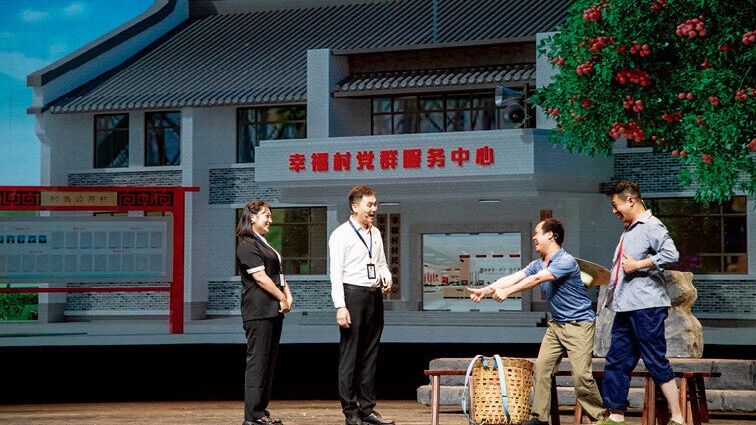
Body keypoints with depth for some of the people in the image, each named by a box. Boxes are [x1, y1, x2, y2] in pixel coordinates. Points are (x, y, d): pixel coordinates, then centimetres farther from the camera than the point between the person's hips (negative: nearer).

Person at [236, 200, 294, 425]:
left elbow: (279, 273, 19)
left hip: (273, 310, 10)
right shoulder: (248, 245, -9)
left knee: (269, 361, 11)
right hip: (258, 311, -10)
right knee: (257, 360, -9)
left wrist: (288, 295, 3)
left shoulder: (265, 244, 22)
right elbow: (260, 277, -16)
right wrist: (282, 299, -11)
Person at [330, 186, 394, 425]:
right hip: (353, 295, -7)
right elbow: (336, 273, -10)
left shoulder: (375, 234, 16)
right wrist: (340, 306, -17)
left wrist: (387, 279, 2)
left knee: (370, 355, 9)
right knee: (350, 356, -4)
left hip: (375, 296, 7)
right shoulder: (341, 235, -5)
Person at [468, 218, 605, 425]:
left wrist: (507, 291, -28)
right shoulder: (538, 264, 11)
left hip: (579, 325, -8)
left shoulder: (566, 261, -17)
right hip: (556, 324, 8)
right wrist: (485, 290, -4)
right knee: (541, 368, -1)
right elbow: (514, 277, 5)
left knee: (581, 375, -14)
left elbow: (536, 279, -25)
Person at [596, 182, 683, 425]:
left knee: (656, 362, -6)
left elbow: (671, 254, -24)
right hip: (625, 308, 10)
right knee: (616, 361, 8)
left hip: (646, 307, -9)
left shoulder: (651, 226, -9)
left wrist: (637, 265, -19)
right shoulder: (629, 230, 21)